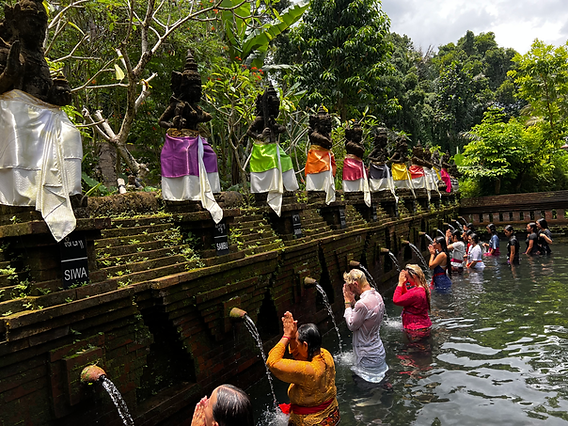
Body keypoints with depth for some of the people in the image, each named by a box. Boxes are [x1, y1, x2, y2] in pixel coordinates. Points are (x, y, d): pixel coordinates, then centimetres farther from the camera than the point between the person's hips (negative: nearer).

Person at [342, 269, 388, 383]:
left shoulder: (363, 303, -29)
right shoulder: (377, 296, 1)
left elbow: (351, 325, -14)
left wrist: (348, 302, -10)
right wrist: (352, 301, 2)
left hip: (368, 357, -9)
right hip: (378, 351, 9)